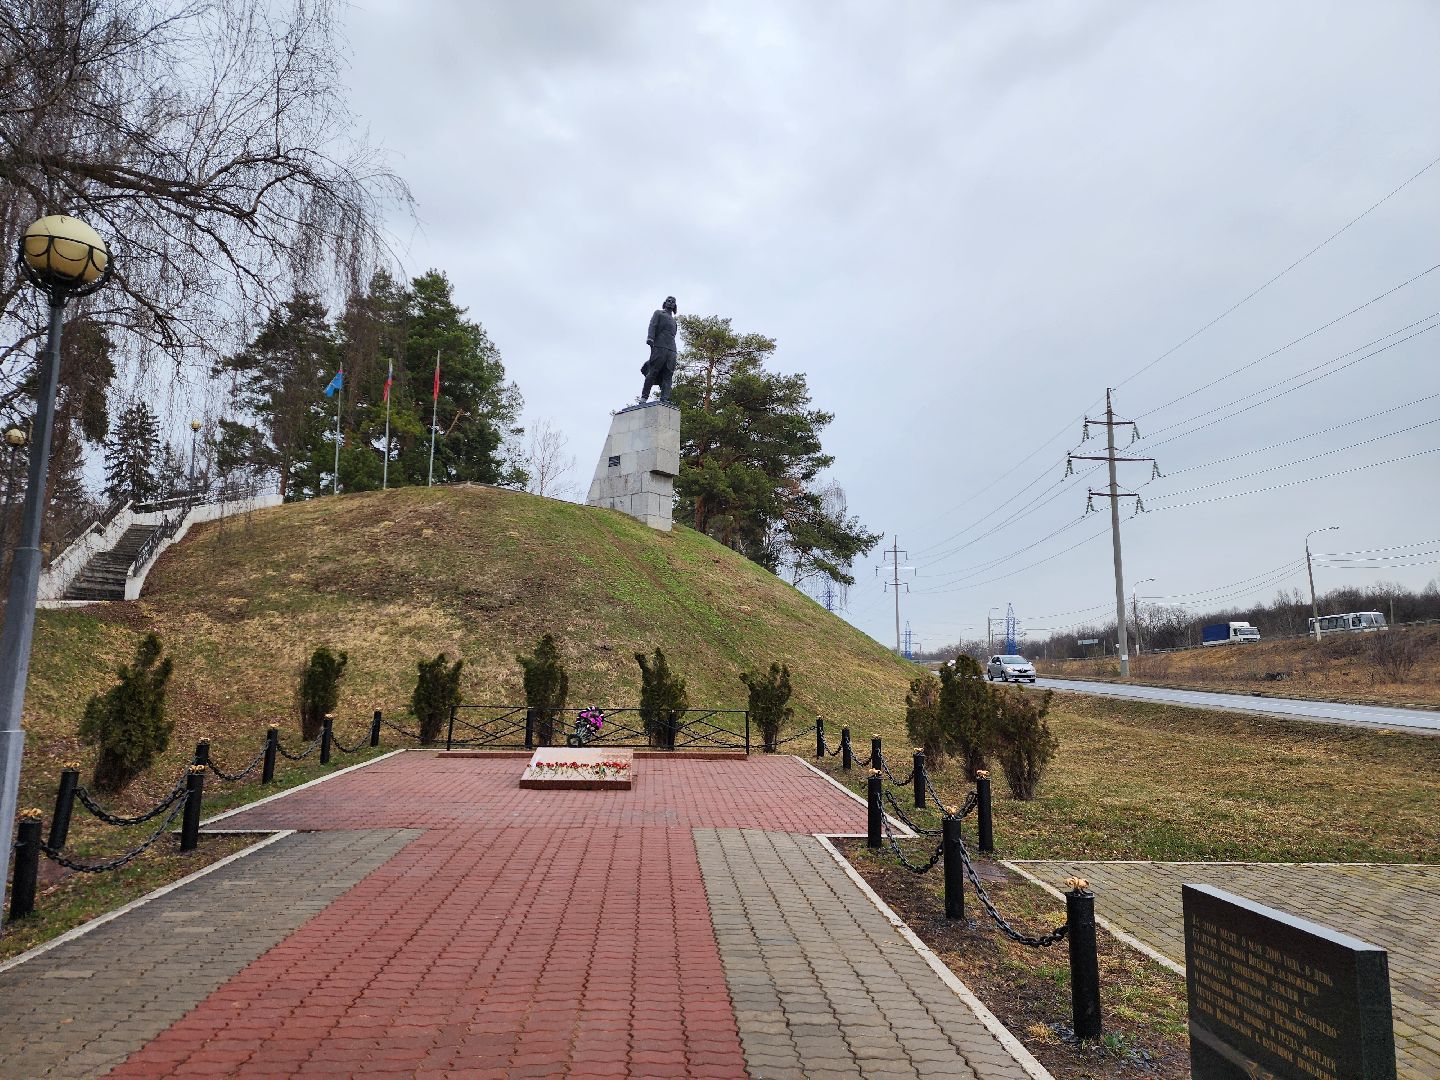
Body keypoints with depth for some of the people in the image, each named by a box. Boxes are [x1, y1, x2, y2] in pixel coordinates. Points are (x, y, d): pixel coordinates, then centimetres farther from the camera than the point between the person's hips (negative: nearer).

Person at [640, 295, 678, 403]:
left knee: (668, 376, -9)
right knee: (653, 372, -11)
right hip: (659, 347, -5)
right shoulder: (658, 313, 16)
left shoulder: (673, 320, 32)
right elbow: (652, 325, -1)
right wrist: (650, 338, -20)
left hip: (671, 350, 5)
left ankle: (664, 400, -18)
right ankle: (644, 398, -12)